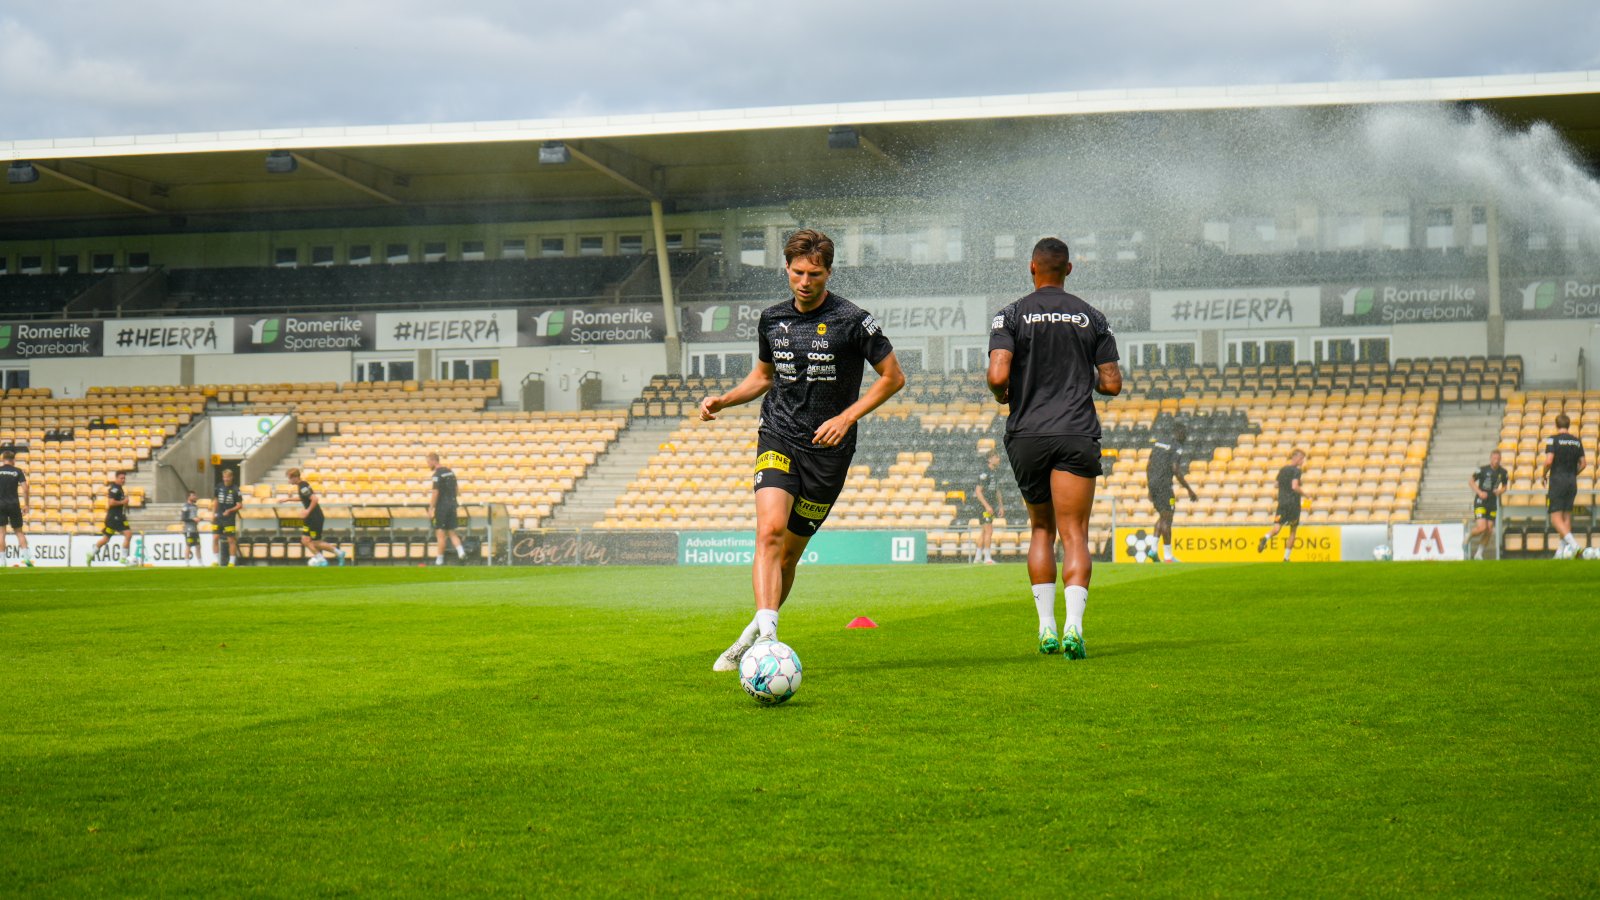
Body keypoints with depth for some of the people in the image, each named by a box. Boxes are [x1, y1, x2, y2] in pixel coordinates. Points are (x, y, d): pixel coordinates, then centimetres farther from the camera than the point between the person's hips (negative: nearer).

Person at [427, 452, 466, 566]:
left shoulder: (437, 475, -12)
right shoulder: (450, 472, 12)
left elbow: (435, 493, -17)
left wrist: (431, 509, -15)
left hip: (441, 507, -7)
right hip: (452, 505, 7)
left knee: (441, 534, -2)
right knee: (452, 532, 11)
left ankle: (439, 560, 2)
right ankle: (461, 551, -9)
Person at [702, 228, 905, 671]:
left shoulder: (852, 320, -6)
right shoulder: (772, 319, 8)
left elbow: (893, 377, 0)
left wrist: (845, 418, -9)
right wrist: (723, 400, 7)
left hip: (827, 451, -2)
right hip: (777, 439, 2)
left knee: (789, 552, 4)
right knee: (770, 529, -22)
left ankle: (753, 635, 23)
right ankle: (767, 637, -32)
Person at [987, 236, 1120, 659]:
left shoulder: (1012, 316, 1)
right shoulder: (1091, 317, 6)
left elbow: (998, 375, -12)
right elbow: (1112, 383, 5)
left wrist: (1001, 395, 10)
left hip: (1026, 435, 1)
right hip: (1076, 435, 0)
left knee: (1040, 529, 17)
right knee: (1074, 536, -4)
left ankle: (1047, 627, 12)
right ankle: (1073, 626, -22)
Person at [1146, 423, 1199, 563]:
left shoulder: (1159, 443, 16)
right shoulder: (1177, 448, -8)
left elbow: (1148, 466, 18)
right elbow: (1175, 470, -17)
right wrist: (1189, 490, -11)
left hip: (1152, 484, 8)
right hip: (1164, 485, -8)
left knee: (1162, 517, 20)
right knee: (1167, 519, -2)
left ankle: (1153, 548, 8)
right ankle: (1168, 556, 0)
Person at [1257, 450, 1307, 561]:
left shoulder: (1282, 470, 13)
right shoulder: (1296, 471, -9)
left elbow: (1277, 485, 21)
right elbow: (1295, 487, -20)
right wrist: (1305, 494, -6)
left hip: (1282, 502, 5)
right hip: (1293, 503, -5)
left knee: (1276, 528, -5)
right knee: (1293, 531, 10)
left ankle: (1266, 538, -39)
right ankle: (1286, 557, 10)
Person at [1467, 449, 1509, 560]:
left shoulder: (1503, 473, 4)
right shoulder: (1483, 470, -9)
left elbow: (1504, 486, 18)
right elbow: (1471, 480, -1)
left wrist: (1500, 491, -5)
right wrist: (1479, 492, -15)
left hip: (1493, 503, 4)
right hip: (1480, 502, -4)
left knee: (1489, 530, 1)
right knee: (1481, 527, -18)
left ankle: (1479, 554, 17)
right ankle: (1468, 539, 14)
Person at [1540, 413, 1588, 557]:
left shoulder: (1553, 439, -8)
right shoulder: (1577, 441, 8)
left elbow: (1549, 460, -18)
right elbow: (1583, 463, 11)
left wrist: (1543, 475, -2)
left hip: (1557, 481, -6)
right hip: (1572, 482, 6)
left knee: (1555, 518, -7)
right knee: (1567, 517, 11)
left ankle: (1573, 544, -24)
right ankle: (1563, 550, 11)